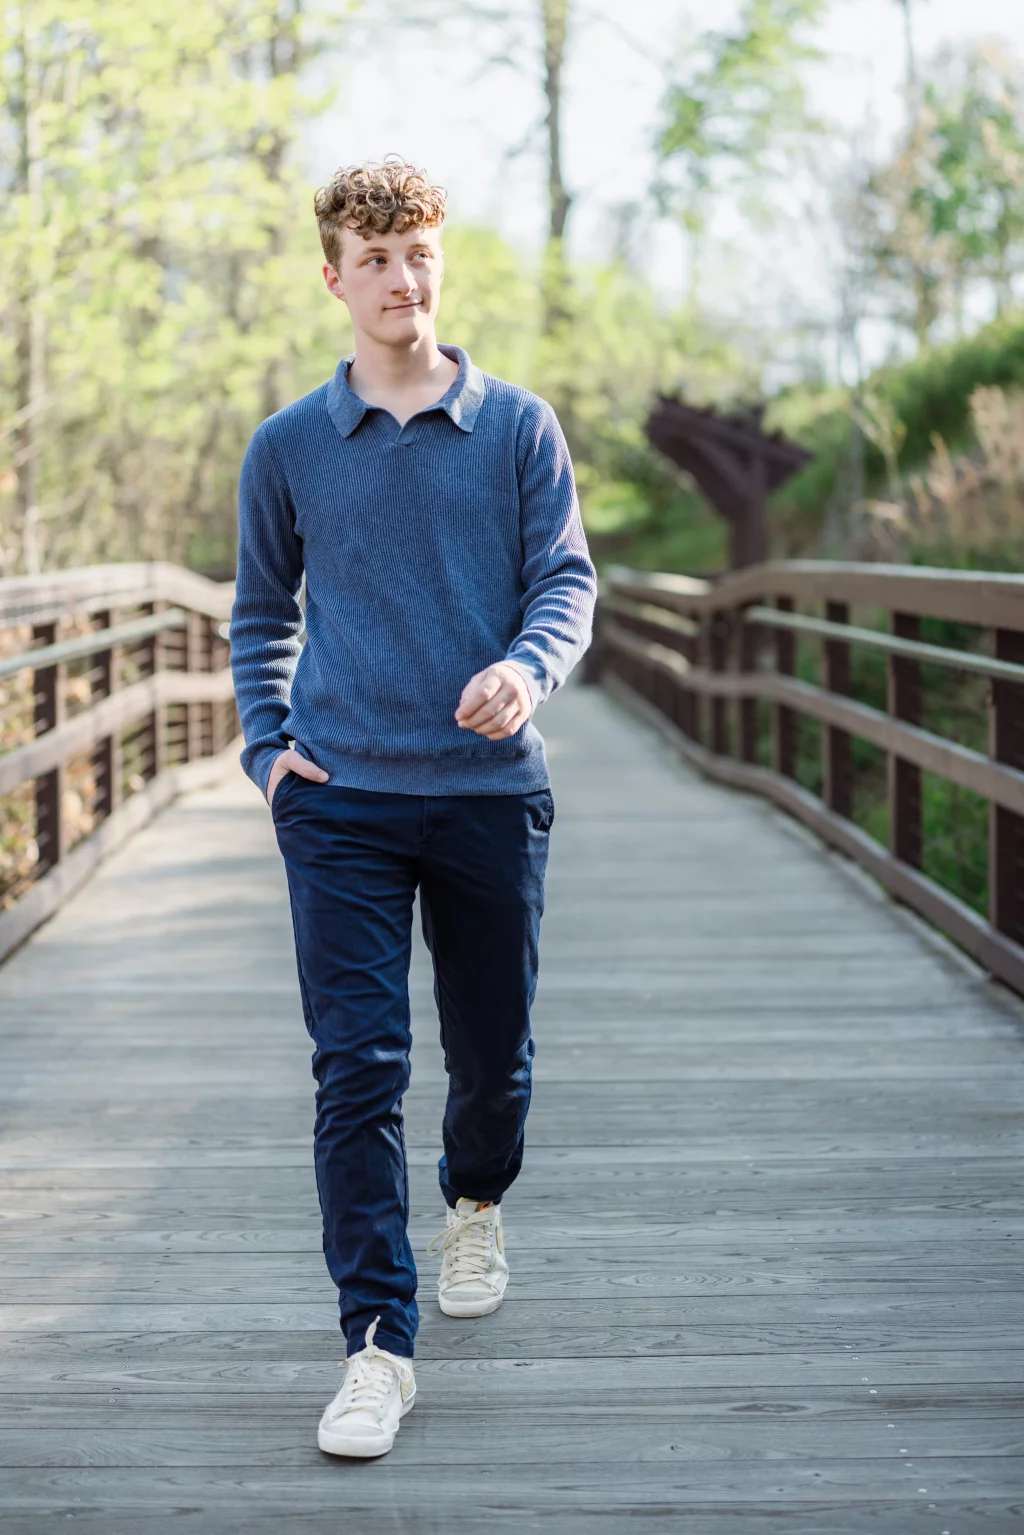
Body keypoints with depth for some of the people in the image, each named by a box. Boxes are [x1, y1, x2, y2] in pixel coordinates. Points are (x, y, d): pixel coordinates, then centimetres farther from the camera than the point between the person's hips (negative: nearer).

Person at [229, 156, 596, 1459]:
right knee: (357, 1069, -7)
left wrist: (527, 666, -20)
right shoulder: (286, 449, 6)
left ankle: (475, 1205, 44)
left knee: (493, 1050, 12)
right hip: (343, 802, 0)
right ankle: (377, 1343, -1)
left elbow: (566, 578, 1)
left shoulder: (517, 427, 4)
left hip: (492, 790, 1)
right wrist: (267, 744, 3)